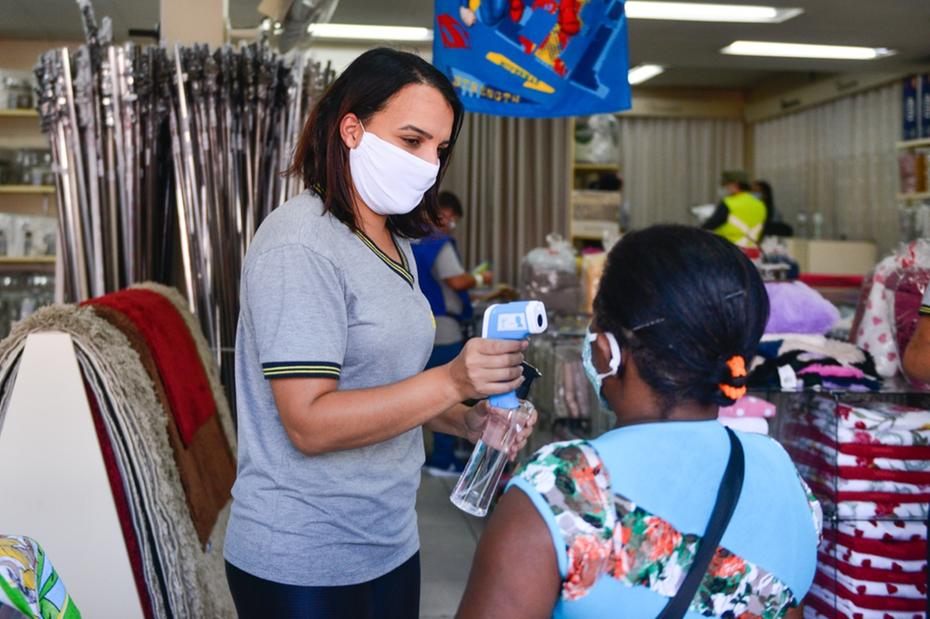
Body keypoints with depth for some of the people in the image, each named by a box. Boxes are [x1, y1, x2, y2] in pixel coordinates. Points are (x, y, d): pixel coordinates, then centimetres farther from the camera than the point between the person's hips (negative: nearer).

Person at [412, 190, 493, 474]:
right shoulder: (440, 244, -15)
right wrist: (480, 278, -7)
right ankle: (443, 459, 6)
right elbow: (456, 281, -24)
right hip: (443, 332, -8)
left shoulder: (411, 242, 11)